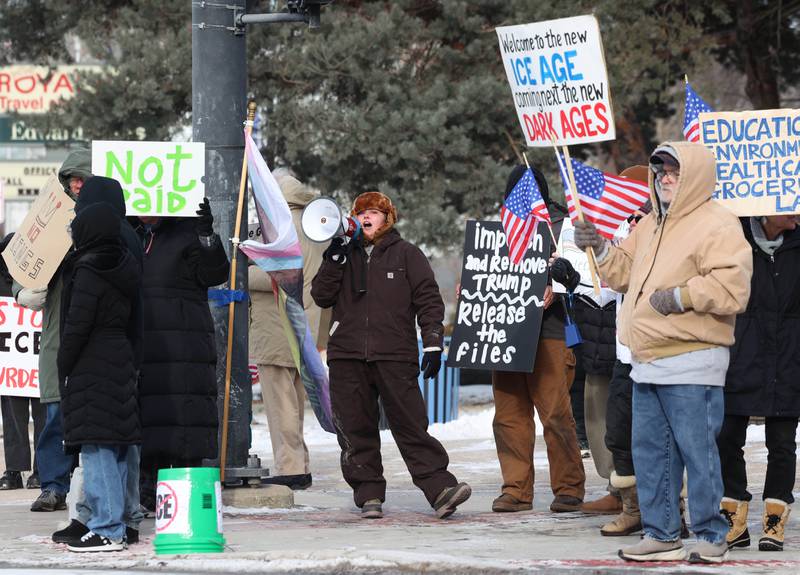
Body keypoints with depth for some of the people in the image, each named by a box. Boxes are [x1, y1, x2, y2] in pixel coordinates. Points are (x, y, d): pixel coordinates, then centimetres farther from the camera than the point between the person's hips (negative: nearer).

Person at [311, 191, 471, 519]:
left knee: (411, 425, -10)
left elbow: (428, 300, 4)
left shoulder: (406, 254, 9)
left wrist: (432, 343, -5)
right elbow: (321, 296, 10)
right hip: (347, 357, 4)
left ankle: (439, 489, -14)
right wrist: (334, 259, -2)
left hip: (395, 356, -4)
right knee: (355, 430, 1)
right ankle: (369, 495, 7)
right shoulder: (345, 255, 19)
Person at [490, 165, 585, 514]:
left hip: (549, 332, -5)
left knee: (555, 413, -8)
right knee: (509, 413, 3)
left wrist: (556, 289, -25)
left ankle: (568, 488, 1)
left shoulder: (563, 227, 4)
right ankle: (516, 489, 8)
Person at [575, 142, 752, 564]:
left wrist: (680, 297, -19)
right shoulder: (650, 227, 19)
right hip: (647, 363, 9)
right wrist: (598, 248, 9)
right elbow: (623, 271, 27)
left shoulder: (717, 225, -9)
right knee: (649, 451, 10)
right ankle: (661, 534, 17)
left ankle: (710, 536, 3)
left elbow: (731, 289, -18)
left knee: (697, 451, -5)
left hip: (690, 366, -9)